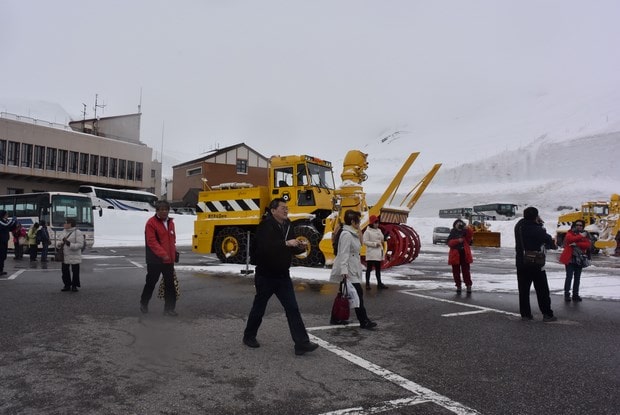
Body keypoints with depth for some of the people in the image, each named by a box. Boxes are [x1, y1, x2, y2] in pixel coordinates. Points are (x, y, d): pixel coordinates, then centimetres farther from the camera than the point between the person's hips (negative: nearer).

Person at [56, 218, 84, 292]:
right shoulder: (63, 232, 12)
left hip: (74, 257, -6)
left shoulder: (77, 232, -11)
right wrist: (59, 244, -6)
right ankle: (67, 285, 22)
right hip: (64, 257, 6)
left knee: (75, 272, 1)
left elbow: (80, 244, -17)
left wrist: (69, 244, -27)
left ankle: (74, 286, 13)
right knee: (65, 271, 10)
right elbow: (59, 241, 18)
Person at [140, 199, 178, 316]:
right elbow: (152, 242, -18)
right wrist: (163, 254, -25)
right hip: (155, 260, -6)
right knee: (151, 282, 9)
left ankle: (169, 308, 12)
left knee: (170, 284, 5)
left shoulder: (170, 222, 12)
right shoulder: (151, 223, -11)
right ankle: (144, 303, 33)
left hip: (169, 260, 6)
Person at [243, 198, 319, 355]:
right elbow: (264, 246, -32)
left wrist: (300, 247, -9)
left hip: (283, 275, 6)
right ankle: (249, 336, 32)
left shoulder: (286, 225, 6)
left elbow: (290, 249, 13)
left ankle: (301, 343, -2)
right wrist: (286, 243, -37)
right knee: (259, 308, 10)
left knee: (292, 308, -1)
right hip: (265, 275, -6)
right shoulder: (265, 226, -15)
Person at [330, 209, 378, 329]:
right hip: (348, 270, -11)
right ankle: (364, 321, -3)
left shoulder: (352, 234, 16)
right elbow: (344, 254, -22)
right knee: (358, 294, -8)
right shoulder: (346, 235, -17)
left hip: (353, 269, 11)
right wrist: (344, 270, -27)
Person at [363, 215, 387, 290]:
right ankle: (367, 284, 4)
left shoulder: (379, 230, 13)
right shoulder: (367, 231, -10)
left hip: (378, 253, 7)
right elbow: (365, 242, -15)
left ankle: (379, 283, 19)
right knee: (369, 269, -2)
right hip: (371, 253, -7)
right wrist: (375, 244, -18)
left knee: (378, 269, 13)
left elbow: (382, 239, 18)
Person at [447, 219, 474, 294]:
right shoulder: (452, 234, 4)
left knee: (466, 271, 0)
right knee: (456, 272, 5)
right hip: (455, 255, 0)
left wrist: (468, 229, -26)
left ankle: (468, 286, 5)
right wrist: (458, 241, -21)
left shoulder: (466, 233, 9)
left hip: (465, 254, 0)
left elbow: (470, 236, -11)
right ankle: (458, 286, 15)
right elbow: (449, 243, -9)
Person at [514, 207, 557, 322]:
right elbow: (548, 240, -5)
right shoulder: (537, 230, -18)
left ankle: (525, 313, 12)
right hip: (536, 264, -5)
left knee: (523, 289, 9)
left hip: (521, 264, 5)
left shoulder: (518, 226, -3)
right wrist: (554, 245, 15)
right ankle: (547, 314, 11)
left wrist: (538, 223, -4)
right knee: (542, 290, 6)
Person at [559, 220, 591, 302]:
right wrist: (580, 236, -19)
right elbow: (570, 239, -21)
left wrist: (576, 244, -19)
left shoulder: (585, 235, 10)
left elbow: (587, 244, -8)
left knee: (577, 278, 9)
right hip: (569, 258, -4)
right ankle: (567, 294, -3)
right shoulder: (570, 233, 3)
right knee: (569, 277, -7)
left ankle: (575, 294, 16)